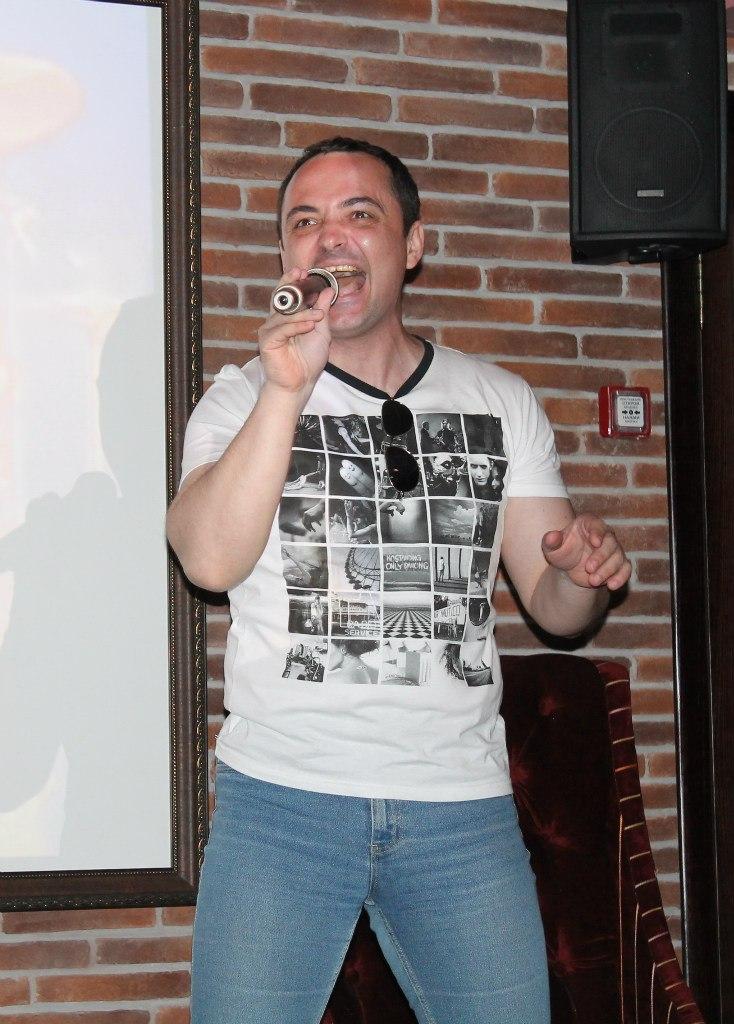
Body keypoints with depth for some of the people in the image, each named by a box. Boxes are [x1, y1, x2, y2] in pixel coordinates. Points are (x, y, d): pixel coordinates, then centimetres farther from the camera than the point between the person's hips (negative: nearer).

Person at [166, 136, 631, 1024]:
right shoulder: (243, 399, 5)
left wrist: (582, 572, -10)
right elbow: (212, 560, -14)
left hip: (463, 806, 2)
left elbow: (551, 607, 12)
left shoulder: (500, 402, 11)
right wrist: (287, 390, -21)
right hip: (282, 800, -1)